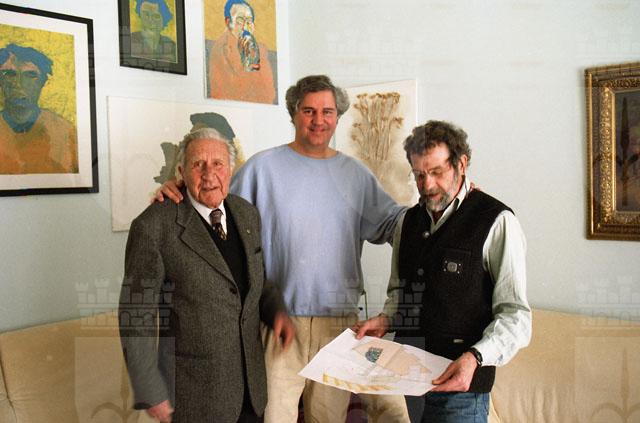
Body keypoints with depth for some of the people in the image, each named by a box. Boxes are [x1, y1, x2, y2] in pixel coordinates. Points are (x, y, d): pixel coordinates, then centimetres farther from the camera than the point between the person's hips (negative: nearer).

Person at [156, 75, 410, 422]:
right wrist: (177, 195, -13)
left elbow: (390, 222, 12)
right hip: (279, 319, -3)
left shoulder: (355, 173, 9)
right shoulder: (263, 166, -1)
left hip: (339, 319, 3)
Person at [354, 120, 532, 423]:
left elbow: (515, 315, -13)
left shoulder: (496, 222, -9)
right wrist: (385, 320, 1)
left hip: (460, 380, -5)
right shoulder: (409, 221, 11)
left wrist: (475, 357, -27)